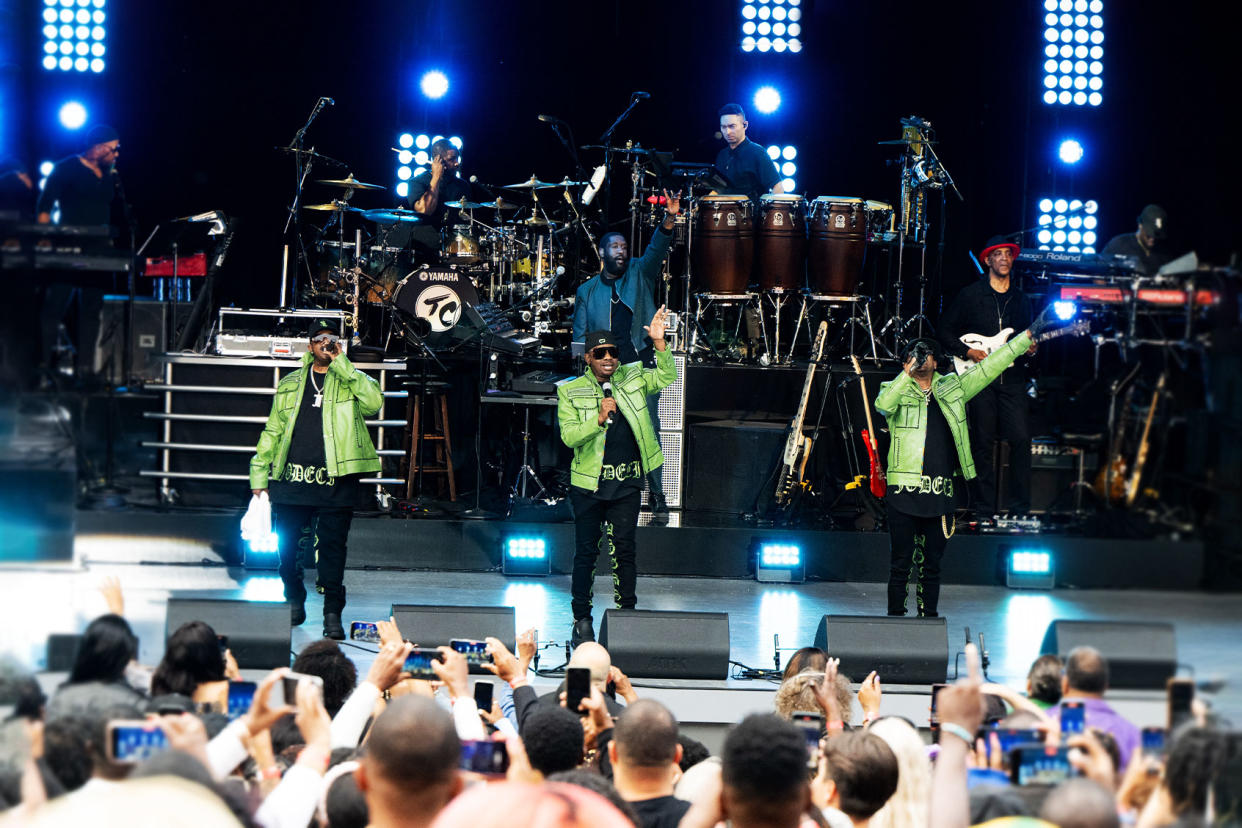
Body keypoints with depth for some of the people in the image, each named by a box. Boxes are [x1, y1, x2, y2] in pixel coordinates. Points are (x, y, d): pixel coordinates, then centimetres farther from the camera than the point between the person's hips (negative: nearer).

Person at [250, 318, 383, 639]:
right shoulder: (290, 384, 17)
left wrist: (341, 364, -12)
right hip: (291, 480, 3)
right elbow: (272, 431, 20)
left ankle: (333, 615, -2)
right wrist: (259, 474, 13)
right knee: (285, 546, 6)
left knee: (332, 547, -6)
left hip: (334, 483, -3)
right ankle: (294, 601, 27)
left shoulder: (350, 381, 8)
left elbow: (373, 401, -15)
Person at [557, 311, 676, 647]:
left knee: (624, 551, -1)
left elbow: (667, 378, -4)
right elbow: (569, 436, -9)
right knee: (586, 552, 4)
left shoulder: (632, 378, 8)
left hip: (626, 484, 1)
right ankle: (582, 620, 12)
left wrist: (659, 343, -17)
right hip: (588, 483, -1)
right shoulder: (570, 392, 0)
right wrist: (599, 418, -23)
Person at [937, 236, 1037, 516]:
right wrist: (969, 352, -8)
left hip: (1012, 378, 3)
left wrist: (1030, 349, 3)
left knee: (1021, 439, -7)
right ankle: (985, 508, 5)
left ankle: (1019, 506, 2)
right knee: (983, 443, -2)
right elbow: (946, 332, 5)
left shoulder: (1021, 300, 17)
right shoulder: (970, 295, 4)